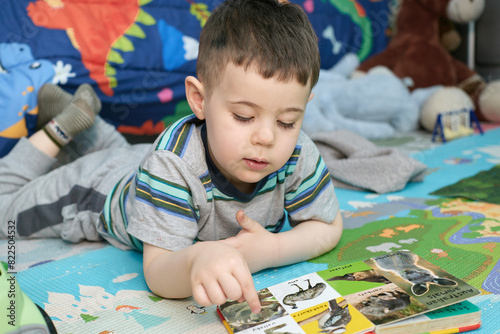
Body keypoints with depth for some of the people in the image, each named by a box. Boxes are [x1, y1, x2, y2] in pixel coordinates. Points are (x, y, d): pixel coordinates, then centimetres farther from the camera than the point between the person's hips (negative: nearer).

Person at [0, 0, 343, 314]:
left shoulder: (298, 154, -33)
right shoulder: (173, 162, -46)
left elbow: (330, 227, -21)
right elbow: (157, 275, -43)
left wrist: (270, 250, -40)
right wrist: (197, 258, -68)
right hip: (102, 188, -4)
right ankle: (63, 125, 20)